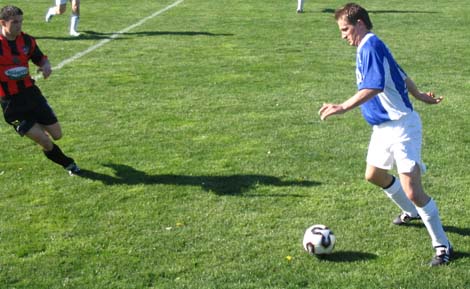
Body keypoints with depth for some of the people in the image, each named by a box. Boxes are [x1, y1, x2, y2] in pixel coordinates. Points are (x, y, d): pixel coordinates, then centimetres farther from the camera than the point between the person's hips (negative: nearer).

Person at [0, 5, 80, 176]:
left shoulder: (27, 40, 0)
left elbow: (41, 58, 13)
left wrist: (46, 66, -10)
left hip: (31, 93, 5)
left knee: (57, 135, 10)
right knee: (44, 141, -7)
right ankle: (67, 163, 19)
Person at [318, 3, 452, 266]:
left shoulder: (371, 46, -18)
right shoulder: (368, 48, 12)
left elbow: (373, 87, -31)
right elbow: (401, 76, 24)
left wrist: (343, 107, -36)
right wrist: (420, 96, 36)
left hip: (401, 126, -11)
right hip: (383, 126, 11)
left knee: (412, 190, -14)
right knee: (374, 175, 26)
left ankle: (443, 246, -1)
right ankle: (412, 212, 49)